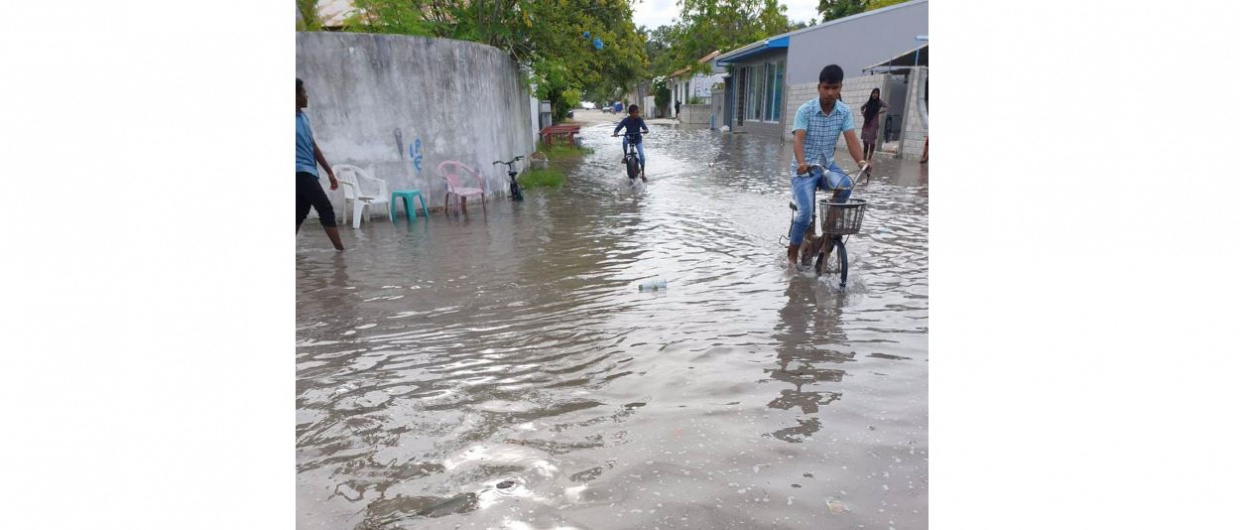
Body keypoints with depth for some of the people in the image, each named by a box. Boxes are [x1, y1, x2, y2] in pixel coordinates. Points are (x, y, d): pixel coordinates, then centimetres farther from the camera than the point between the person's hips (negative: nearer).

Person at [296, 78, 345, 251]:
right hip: (301, 172, -9)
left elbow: (313, 146, 20)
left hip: (308, 172, 9)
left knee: (300, 215, 11)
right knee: (326, 209, -12)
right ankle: (341, 250, -11)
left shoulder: (304, 117, 16)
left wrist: (329, 171, 20)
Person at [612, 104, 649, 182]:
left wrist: (646, 130, -50)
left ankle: (643, 173, -1)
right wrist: (615, 133, -41)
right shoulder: (625, 120, -17)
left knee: (641, 154, -15)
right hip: (628, 137, 0)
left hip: (637, 139, 0)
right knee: (624, 141, -37)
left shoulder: (639, 119, -16)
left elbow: (644, 127, -26)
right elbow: (618, 128, -19)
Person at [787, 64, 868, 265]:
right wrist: (801, 163, -43)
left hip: (827, 165, 3)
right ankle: (792, 254, 7)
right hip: (804, 169, -3)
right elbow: (798, 139, -24)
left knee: (845, 186, -29)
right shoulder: (805, 110, -12)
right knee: (805, 212, -17)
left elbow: (851, 139, -12)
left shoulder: (845, 112, -2)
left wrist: (861, 161, -31)